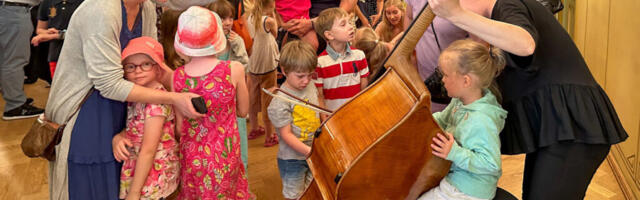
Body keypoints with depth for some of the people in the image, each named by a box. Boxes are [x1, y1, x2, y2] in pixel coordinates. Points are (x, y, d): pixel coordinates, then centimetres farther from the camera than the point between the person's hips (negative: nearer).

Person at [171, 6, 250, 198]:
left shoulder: (176, 77, -11)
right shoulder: (234, 69, -17)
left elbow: (180, 128, -5)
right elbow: (243, 111, -1)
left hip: (191, 157, 2)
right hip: (224, 157, -2)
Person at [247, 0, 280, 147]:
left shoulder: (251, 17, -1)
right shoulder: (269, 20, -18)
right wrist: (272, 14, -1)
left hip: (252, 65, 6)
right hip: (267, 67, -6)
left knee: (253, 98, 19)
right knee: (267, 101, 4)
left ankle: (255, 129, 37)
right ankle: (269, 136, 14)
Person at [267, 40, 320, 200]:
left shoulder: (311, 87, -1)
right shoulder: (280, 102, -23)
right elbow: (286, 134, -21)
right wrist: (308, 151, -26)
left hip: (314, 155, 6)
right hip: (292, 159, -6)